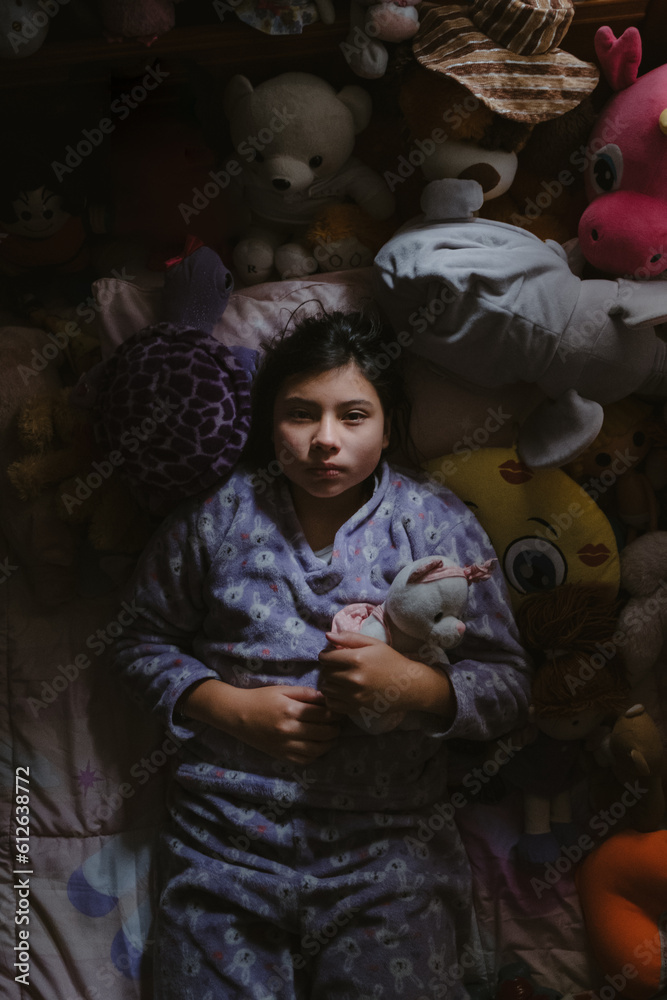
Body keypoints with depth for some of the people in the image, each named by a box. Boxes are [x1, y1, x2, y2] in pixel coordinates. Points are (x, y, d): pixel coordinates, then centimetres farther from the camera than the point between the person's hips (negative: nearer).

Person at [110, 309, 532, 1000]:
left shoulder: (436, 523, 1)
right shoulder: (216, 515, 2)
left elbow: (508, 685, 1)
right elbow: (143, 642, 9)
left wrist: (411, 684, -18)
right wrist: (234, 707, -7)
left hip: (389, 845, 0)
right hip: (224, 836, 1)